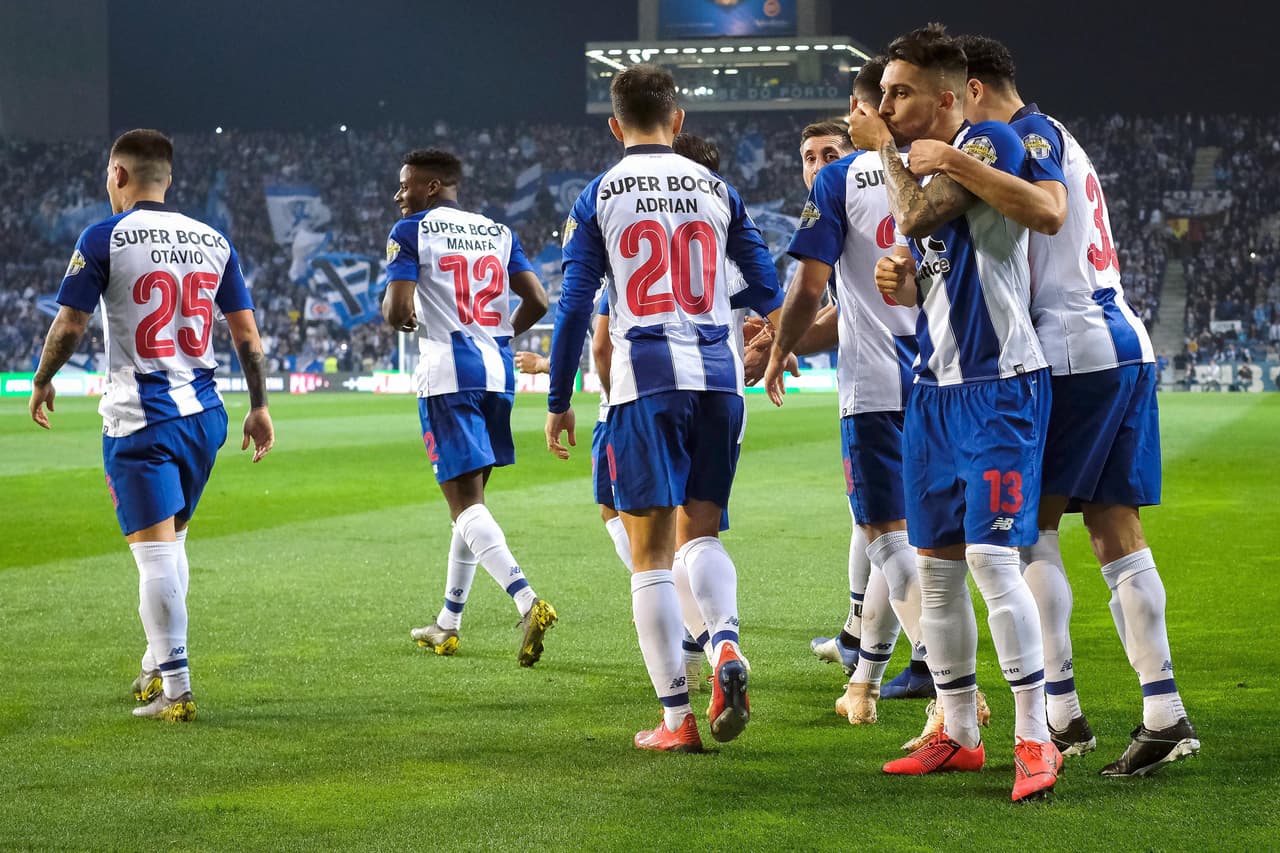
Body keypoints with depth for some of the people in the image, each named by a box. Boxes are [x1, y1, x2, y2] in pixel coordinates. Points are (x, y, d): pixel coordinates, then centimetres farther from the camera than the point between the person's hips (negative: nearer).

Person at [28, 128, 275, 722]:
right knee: (171, 541, 19)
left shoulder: (104, 239, -7)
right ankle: (157, 666, 27)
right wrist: (259, 406, 16)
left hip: (139, 417, -5)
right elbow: (246, 331, 8)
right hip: (204, 414, 5)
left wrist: (42, 383, 10)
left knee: (155, 550, -5)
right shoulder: (213, 241, 8)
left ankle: (176, 690, -7)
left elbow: (70, 323, -7)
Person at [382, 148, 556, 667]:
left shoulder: (412, 231, -2)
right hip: (498, 372, 6)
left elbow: (397, 310, -12)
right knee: (470, 496, 16)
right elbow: (537, 300, 7)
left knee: (465, 502, -8)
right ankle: (448, 624, 24)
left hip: (448, 371, -6)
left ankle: (526, 601, -28)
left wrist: (401, 319, 11)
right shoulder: (497, 233, 14)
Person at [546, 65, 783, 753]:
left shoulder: (598, 198, 2)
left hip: (645, 383, -3)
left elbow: (574, 306, -1)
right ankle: (726, 647, -15)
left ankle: (677, 718, -1)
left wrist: (559, 402, 7)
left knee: (651, 554, 2)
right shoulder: (717, 191, 8)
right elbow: (767, 292, 12)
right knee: (699, 531, 15)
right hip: (718, 376, 3)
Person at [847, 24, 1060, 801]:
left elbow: (917, 219, -22)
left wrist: (884, 148, -5)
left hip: (1001, 385, -9)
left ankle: (1035, 737, -8)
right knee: (936, 563, 9)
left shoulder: (990, 146, -12)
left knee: (991, 554, -15)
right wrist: (900, 281, 1)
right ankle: (959, 736, 19)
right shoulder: (922, 166, 15)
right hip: (938, 386, 9)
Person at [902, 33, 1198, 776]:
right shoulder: (1051, 140, 24)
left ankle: (1061, 714, -2)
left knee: (1029, 527, -1)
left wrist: (954, 163, -29)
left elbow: (1048, 213, -28)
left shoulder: (1029, 133, -6)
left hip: (1075, 353, -9)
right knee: (1115, 528, 8)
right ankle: (1166, 714, 2)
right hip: (1127, 346, 9)